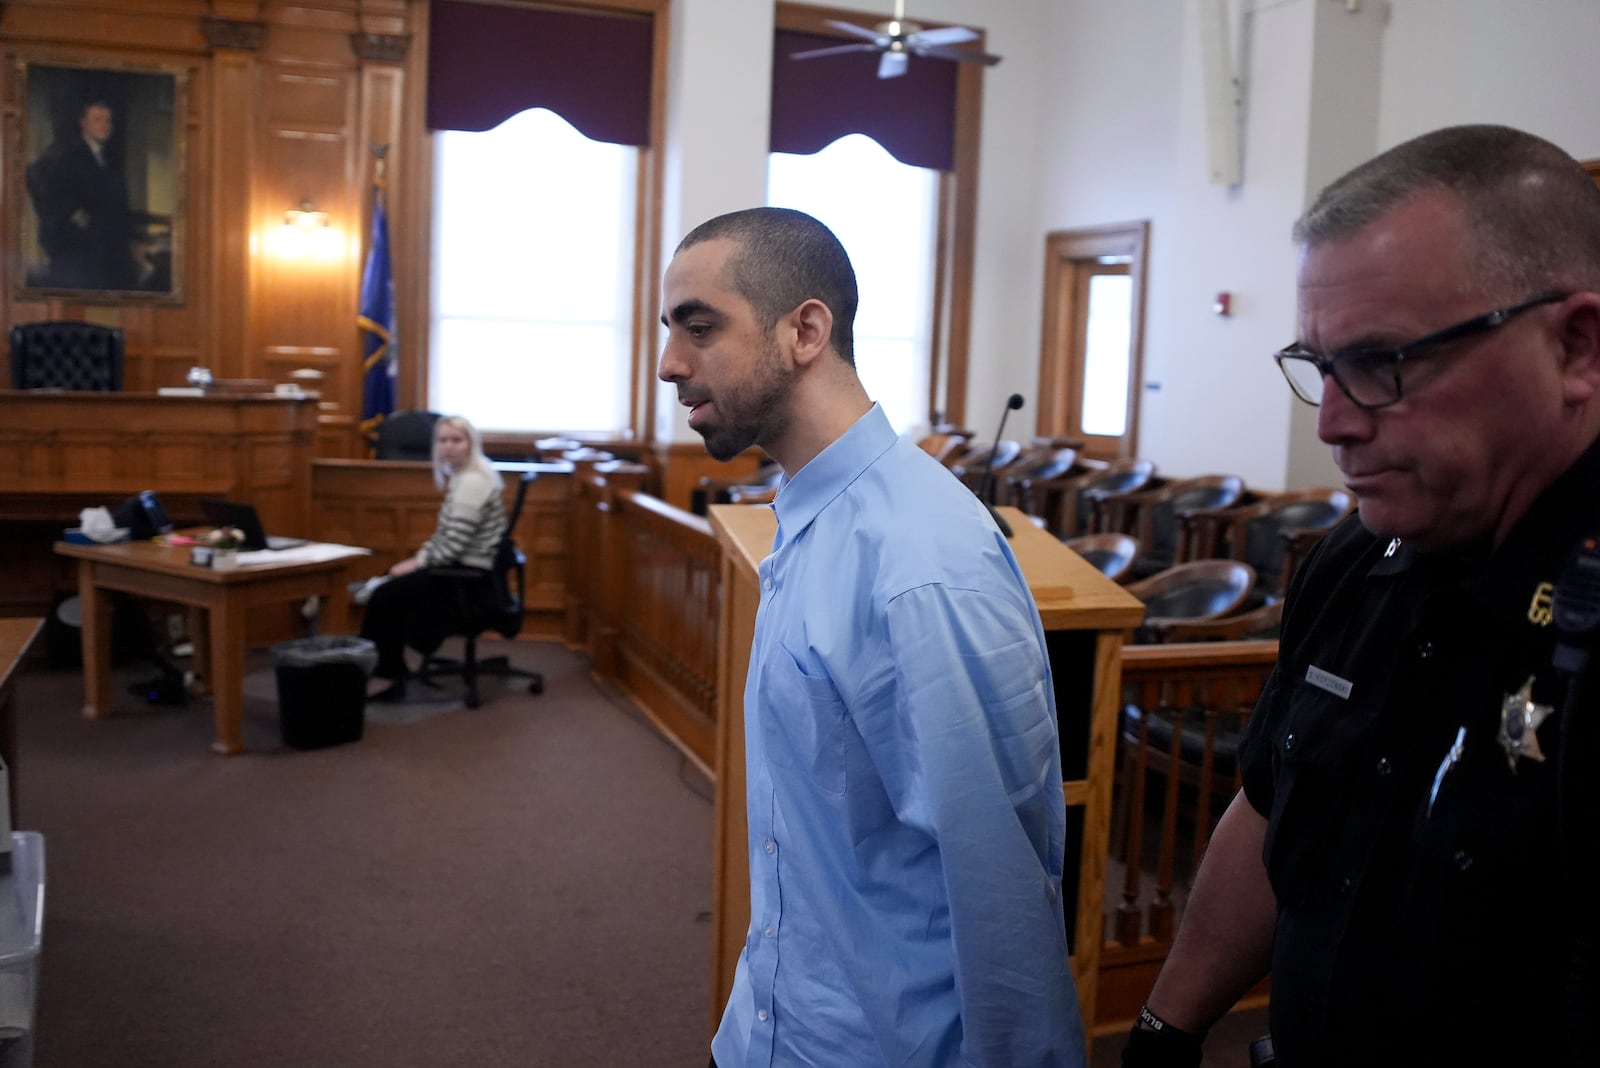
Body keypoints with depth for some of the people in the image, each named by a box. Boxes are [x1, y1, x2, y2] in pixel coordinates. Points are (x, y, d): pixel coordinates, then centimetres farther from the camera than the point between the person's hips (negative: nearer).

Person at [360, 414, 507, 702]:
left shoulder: (473, 482, -19)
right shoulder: (462, 476, 13)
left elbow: (454, 544, -22)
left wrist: (417, 563, -10)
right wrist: (420, 557, 5)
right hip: (464, 569, 10)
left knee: (385, 596, -7)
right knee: (388, 588, 4)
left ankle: (365, 675, 8)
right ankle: (391, 677, 3)